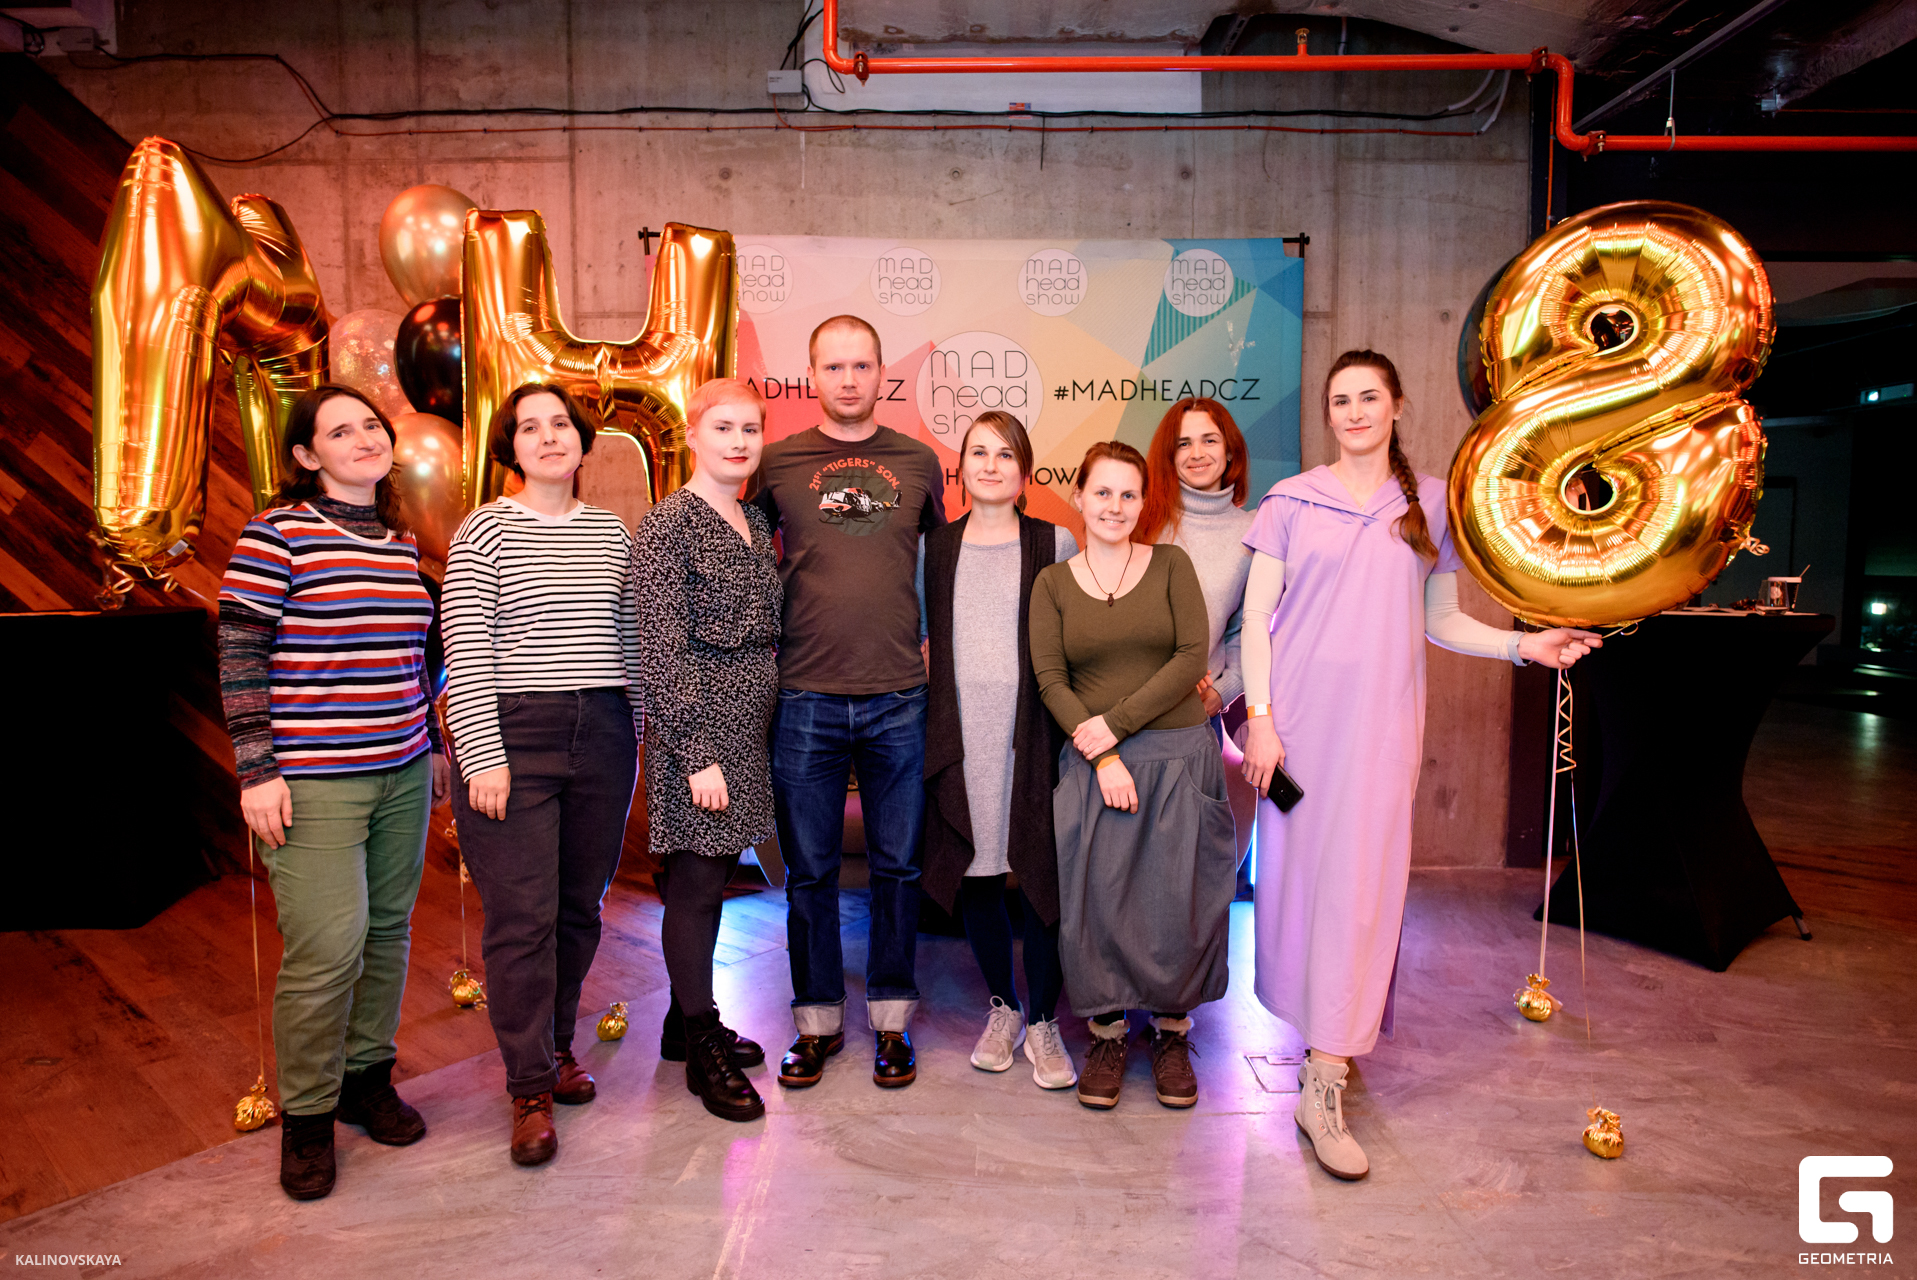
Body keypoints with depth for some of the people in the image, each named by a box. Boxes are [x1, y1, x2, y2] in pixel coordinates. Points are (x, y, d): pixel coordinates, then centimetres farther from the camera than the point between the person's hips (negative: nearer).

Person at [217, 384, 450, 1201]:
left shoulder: (402, 542, 11)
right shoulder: (276, 533, -6)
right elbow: (240, 657, -8)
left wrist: (434, 743, 19)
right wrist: (257, 771, -12)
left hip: (401, 772, 6)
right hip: (315, 781, -6)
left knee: (388, 929, 12)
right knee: (327, 950, -5)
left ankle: (368, 1077, 30)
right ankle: (306, 1117, 16)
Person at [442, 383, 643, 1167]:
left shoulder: (611, 534, 12)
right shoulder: (485, 532, 0)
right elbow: (465, 651, -5)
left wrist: (637, 733, 13)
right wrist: (483, 755, -11)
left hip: (601, 735, 4)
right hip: (513, 735, -4)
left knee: (580, 905, 11)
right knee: (521, 916, -3)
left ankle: (555, 1044, 30)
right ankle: (531, 1088, 10)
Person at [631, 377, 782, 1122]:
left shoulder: (755, 521, 13)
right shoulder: (668, 524, -10)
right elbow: (663, 649, -14)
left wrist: (762, 734, 13)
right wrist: (697, 751, -17)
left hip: (748, 726, 7)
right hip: (697, 724, -7)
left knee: (711, 877, 15)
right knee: (696, 882, 0)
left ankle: (690, 1020, 30)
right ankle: (702, 1052, 13)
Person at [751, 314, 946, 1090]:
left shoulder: (918, 463, 8)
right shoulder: (778, 462, 4)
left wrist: (934, 643, 10)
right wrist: (768, 638, 6)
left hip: (899, 699, 1)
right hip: (806, 698, 0)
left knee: (897, 865, 8)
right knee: (809, 870, 8)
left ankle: (891, 1021, 24)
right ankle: (817, 1021, 24)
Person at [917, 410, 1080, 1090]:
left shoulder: (1056, 544, 5)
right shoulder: (932, 547, 10)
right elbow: (918, 634, 18)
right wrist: (927, 664, 1)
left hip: (1030, 730, -2)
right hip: (958, 730, 2)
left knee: (1038, 869, -1)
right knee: (972, 872, 9)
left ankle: (1042, 1022, 18)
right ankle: (1002, 1007, 29)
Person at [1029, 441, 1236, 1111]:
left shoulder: (1171, 565, 4)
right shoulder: (1053, 583, 6)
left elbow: (1192, 658, -5)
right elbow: (1049, 678, -2)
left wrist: (1116, 723, -12)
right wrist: (1102, 756, -13)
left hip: (1178, 757, 0)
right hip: (1091, 763, 0)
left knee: (1176, 900, 3)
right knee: (1096, 899, -1)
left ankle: (1171, 1032, 23)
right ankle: (1106, 1033, 19)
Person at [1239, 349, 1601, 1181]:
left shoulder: (1432, 504, 10)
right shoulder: (1292, 500, 4)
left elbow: (1441, 621, 14)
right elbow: (1256, 616, 1)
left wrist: (1522, 643, -1)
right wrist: (1259, 715, -7)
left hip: (1382, 722, 1)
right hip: (1301, 714, 0)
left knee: (1361, 884, -3)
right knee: (1298, 871, 4)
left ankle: (1323, 1087, 2)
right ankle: (1322, 1037, 26)